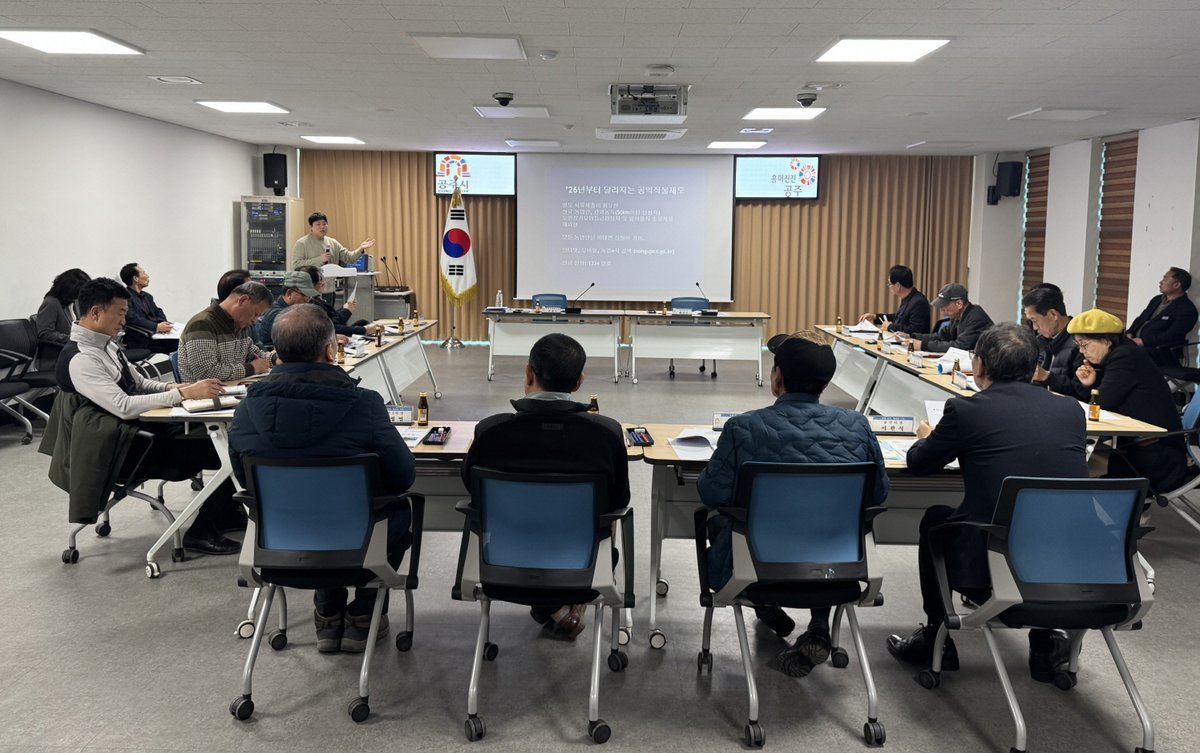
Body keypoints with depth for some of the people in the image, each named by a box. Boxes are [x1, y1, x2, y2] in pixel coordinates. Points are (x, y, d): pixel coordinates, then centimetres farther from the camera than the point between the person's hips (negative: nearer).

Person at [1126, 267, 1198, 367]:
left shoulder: (1187, 309, -7)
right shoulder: (1157, 299, 20)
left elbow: (1172, 336, -18)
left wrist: (1142, 341, -22)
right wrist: (1130, 334, -1)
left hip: (1160, 352, -8)